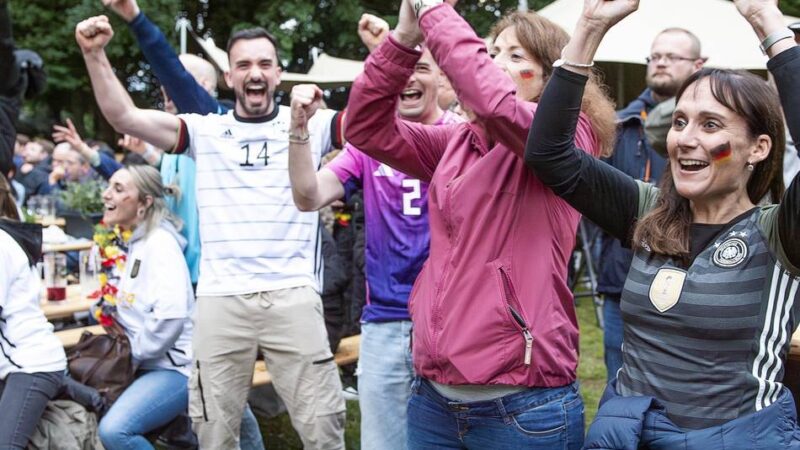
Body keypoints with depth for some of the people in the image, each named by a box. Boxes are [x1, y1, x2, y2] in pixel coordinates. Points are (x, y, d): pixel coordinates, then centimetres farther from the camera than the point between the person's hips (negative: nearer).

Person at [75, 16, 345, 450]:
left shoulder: (310, 125, 6)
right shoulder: (205, 131, 7)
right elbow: (125, 117, 0)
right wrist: (95, 55, -12)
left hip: (292, 295, -1)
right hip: (220, 299, 1)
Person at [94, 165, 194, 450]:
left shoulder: (159, 243, -15)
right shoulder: (122, 241, 10)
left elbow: (170, 316, -25)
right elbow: (118, 302, 19)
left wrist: (132, 354, -15)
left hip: (173, 366, -8)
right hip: (138, 363, 8)